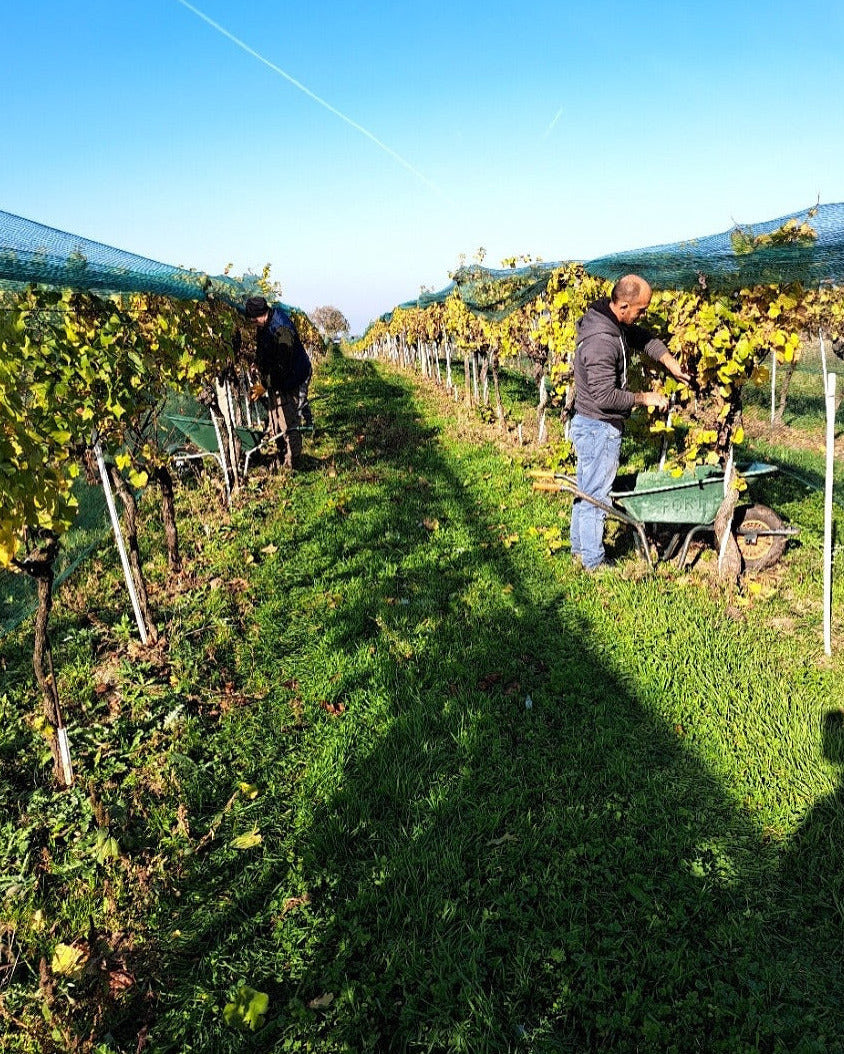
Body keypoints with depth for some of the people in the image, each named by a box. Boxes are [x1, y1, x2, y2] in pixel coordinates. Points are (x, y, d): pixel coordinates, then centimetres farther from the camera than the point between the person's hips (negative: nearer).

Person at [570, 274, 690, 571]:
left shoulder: (614, 322, 4)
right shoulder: (601, 341, -26)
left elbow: (641, 337, 21)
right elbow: (605, 396, -27)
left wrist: (668, 360, 6)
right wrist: (644, 398, -15)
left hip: (592, 425, 10)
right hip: (598, 428, -10)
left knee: (587, 489, 20)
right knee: (595, 494, 1)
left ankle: (579, 547, 34)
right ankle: (593, 561, 13)